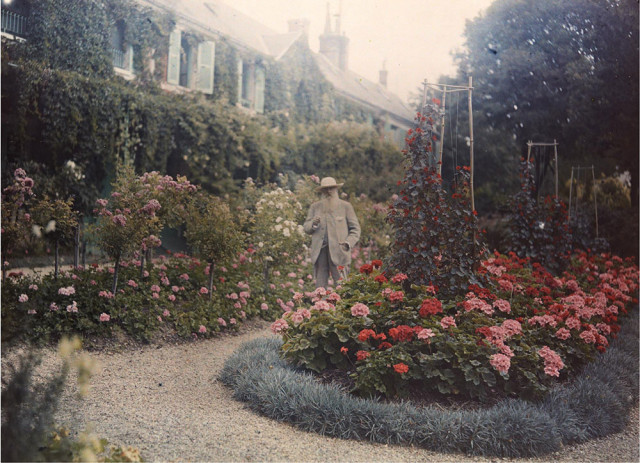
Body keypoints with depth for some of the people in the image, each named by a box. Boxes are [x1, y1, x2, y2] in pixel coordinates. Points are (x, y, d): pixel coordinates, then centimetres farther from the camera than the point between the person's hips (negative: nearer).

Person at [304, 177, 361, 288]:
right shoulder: (315, 207, 15)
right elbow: (306, 227, 15)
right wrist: (313, 224, -8)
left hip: (338, 251, -2)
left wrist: (348, 243, -9)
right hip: (319, 252, 2)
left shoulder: (346, 206, 8)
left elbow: (355, 229, 8)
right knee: (320, 286, 1)